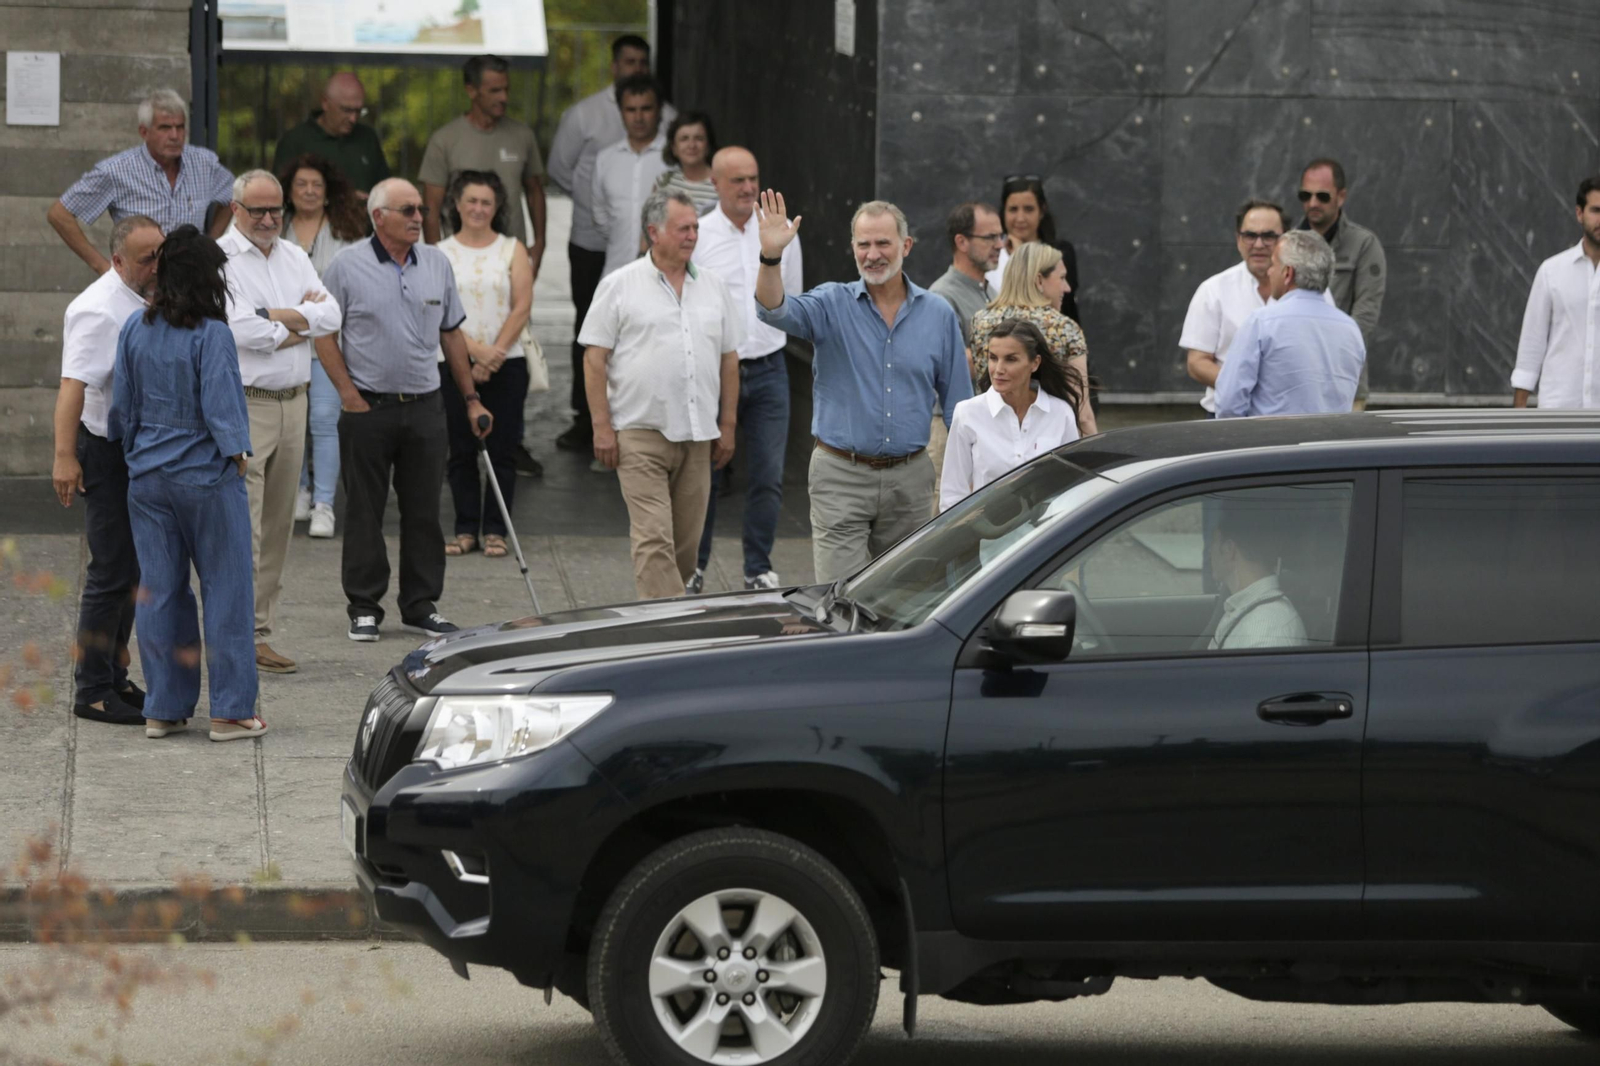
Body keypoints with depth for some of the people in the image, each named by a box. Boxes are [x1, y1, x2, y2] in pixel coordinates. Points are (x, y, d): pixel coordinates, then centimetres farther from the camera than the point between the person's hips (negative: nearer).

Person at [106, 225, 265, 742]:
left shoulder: (134, 330, 2)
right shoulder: (210, 334, -15)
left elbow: (122, 407, 8)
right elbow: (220, 406, -16)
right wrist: (237, 457, -5)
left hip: (147, 478, 5)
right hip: (206, 476, -5)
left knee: (158, 590, 10)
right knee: (226, 588, 3)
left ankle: (163, 708, 14)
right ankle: (229, 710, 4)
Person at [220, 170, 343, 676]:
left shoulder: (294, 257, 15)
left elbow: (329, 316, 3)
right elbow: (239, 330, -18)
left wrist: (276, 317, -11)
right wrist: (299, 323, -4)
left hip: (293, 401, 7)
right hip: (242, 405, -7)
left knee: (277, 525, 9)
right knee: (243, 529, -11)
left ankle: (259, 629, 14)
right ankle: (246, 638, -12)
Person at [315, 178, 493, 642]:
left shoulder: (437, 264, 8)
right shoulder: (348, 265, -4)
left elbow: (452, 334, 15)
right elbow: (324, 334, -2)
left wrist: (471, 399, 14)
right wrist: (348, 393, -10)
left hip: (424, 407, 4)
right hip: (368, 408, -4)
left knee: (424, 511, 6)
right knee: (364, 512, 2)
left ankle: (421, 605, 14)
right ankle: (364, 608, 9)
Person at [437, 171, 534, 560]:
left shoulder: (512, 250, 6)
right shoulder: (440, 254, 5)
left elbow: (522, 306, -1)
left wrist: (495, 353, -9)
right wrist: (476, 350, -14)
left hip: (507, 364, 0)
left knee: (502, 449, -1)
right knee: (461, 450, 1)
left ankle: (495, 530, 5)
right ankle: (466, 528, 8)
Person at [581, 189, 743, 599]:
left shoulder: (713, 287, 13)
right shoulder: (620, 286, -1)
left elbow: (729, 360, 18)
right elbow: (595, 359, -2)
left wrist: (727, 426, 13)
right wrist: (602, 427, -9)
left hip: (697, 435, 5)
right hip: (641, 432, -5)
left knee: (686, 543, 7)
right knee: (654, 539, -13)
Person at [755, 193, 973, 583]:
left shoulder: (938, 314, 5)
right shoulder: (833, 305, 0)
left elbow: (958, 402, 10)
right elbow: (775, 311, -20)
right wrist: (771, 256, -38)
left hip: (909, 477, 2)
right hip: (841, 477, -2)